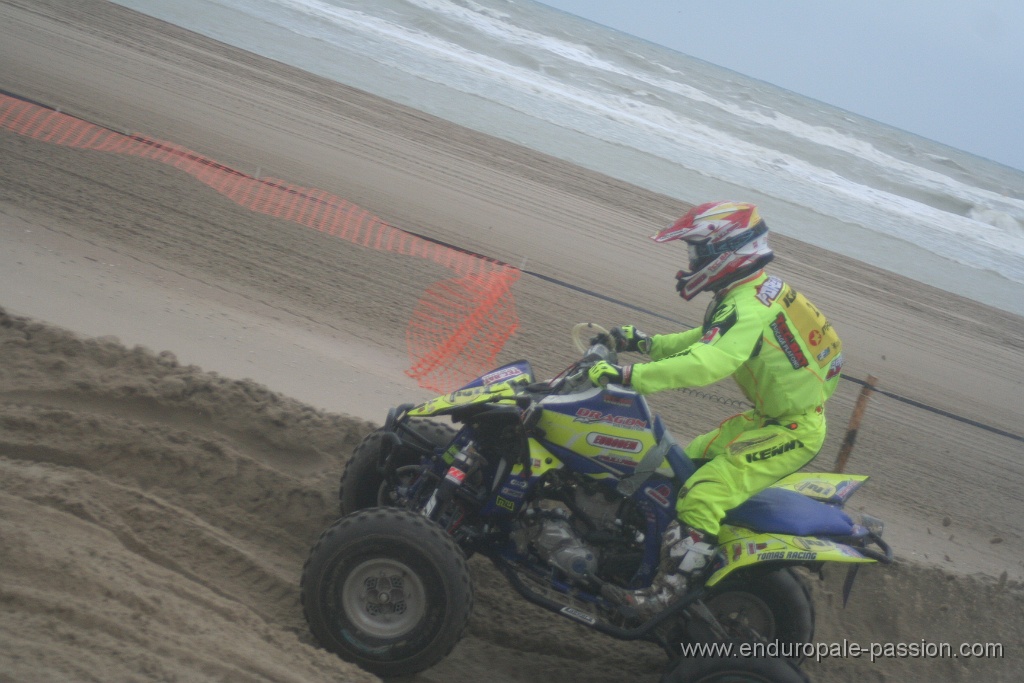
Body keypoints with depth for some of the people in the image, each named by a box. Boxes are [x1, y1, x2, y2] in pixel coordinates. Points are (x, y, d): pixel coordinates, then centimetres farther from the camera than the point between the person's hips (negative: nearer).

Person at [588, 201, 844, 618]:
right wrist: (644, 343, 15)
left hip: (793, 429, -11)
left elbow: (705, 365, -40)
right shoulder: (752, 292, 8)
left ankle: (666, 593, -19)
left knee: (701, 495, -22)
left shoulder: (746, 308, -24)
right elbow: (706, 341, 22)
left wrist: (630, 375, -42)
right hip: (772, 416, 11)